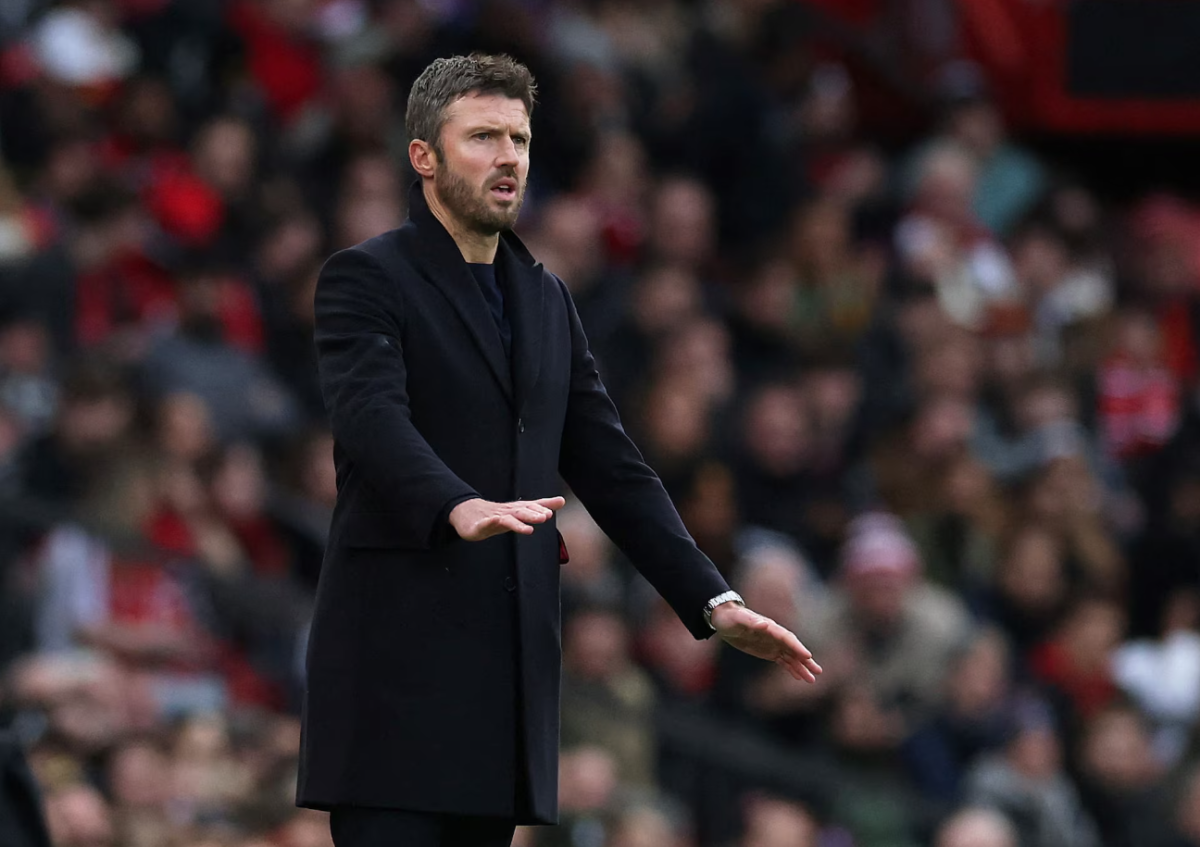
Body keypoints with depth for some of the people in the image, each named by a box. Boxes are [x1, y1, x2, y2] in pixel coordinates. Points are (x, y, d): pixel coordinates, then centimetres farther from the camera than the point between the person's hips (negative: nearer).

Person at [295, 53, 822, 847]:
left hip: (509, 659, 7)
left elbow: (609, 465, 18)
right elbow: (373, 418, -21)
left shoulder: (546, 298, 19)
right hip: (398, 657, -7)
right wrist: (461, 508, -40)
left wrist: (713, 600, 8)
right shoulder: (365, 279, -3)